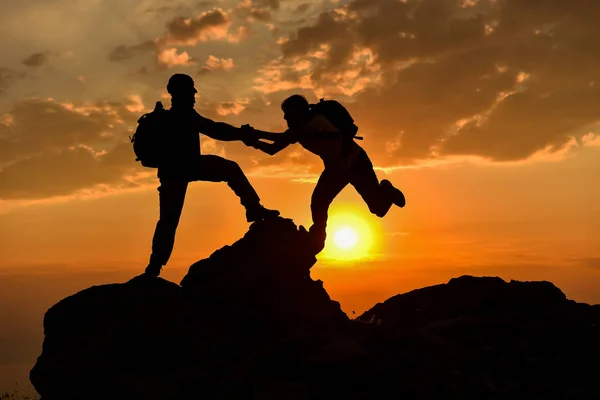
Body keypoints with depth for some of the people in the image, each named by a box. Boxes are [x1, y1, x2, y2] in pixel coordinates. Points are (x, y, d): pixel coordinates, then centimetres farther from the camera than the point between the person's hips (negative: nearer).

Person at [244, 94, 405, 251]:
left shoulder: (317, 122, -34)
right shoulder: (298, 130, -9)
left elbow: (288, 137, -45)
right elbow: (272, 149, -11)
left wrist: (259, 133, -44)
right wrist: (254, 141, -29)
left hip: (356, 162, -6)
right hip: (335, 167, 6)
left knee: (378, 206, -2)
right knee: (318, 203, -12)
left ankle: (387, 190, 33)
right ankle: (317, 240, 8)